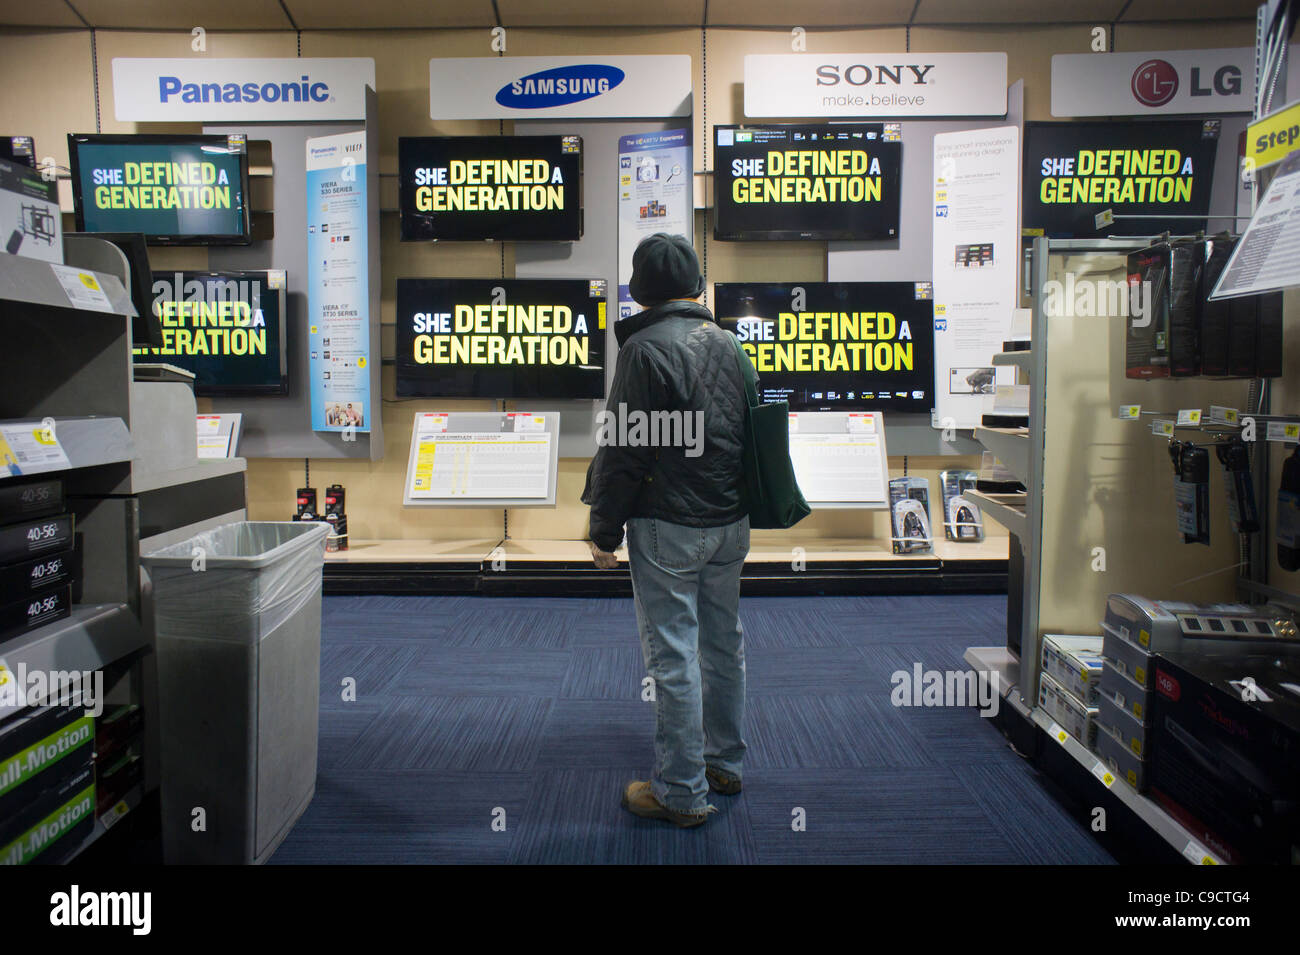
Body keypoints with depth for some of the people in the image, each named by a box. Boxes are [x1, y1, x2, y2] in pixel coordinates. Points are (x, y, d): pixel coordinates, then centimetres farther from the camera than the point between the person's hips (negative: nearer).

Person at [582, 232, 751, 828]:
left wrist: (605, 532, -7)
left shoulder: (646, 348, -13)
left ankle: (683, 793, 11)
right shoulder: (726, 342, 9)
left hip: (668, 530, -8)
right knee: (724, 643, 17)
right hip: (731, 522, 8)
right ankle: (725, 763, 33)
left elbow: (624, 449, -15)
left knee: (673, 657, 0)